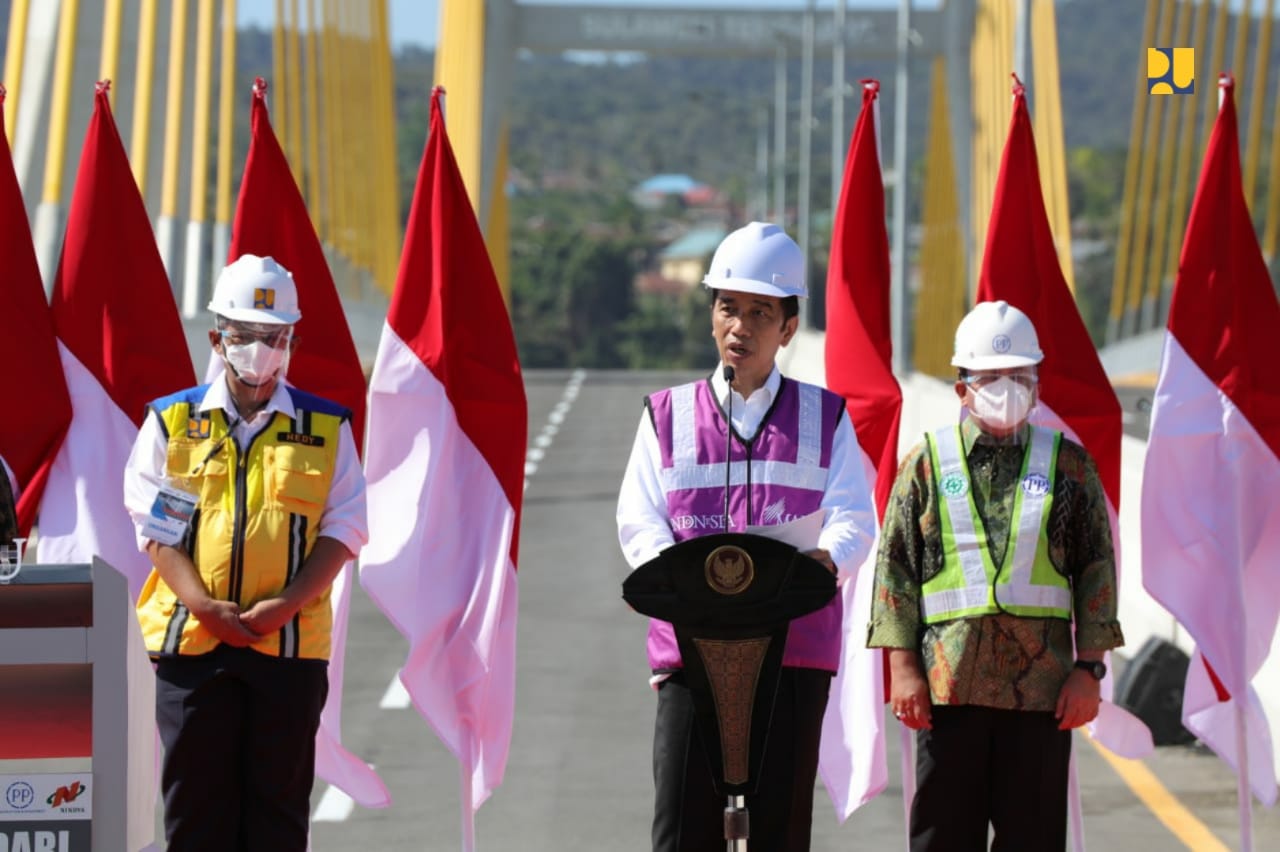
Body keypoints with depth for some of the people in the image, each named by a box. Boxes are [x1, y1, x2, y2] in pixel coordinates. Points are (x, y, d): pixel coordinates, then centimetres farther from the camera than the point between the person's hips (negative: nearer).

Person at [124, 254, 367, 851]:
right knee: (195, 796, 2)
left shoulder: (327, 429, 8)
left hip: (291, 641, 0)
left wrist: (284, 604, -13)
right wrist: (205, 606, -13)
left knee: (278, 799, 3)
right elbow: (154, 526, 1)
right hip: (190, 639, 0)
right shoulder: (171, 422, 7)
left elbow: (342, 529, 2)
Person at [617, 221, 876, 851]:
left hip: (795, 651, 0)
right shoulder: (668, 415, 13)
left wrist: (826, 556, -22)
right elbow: (639, 522, 4)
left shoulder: (825, 417, 12)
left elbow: (855, 519, 2)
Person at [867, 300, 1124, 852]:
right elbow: (894, 568, 5)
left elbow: (1097, 572, 7)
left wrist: (1088, 669, 0)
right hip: (948, 682, 0)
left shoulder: (1069, 464, 8)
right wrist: (902, 666, -3)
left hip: (1043, 685, 0)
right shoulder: (926, 463, 7)